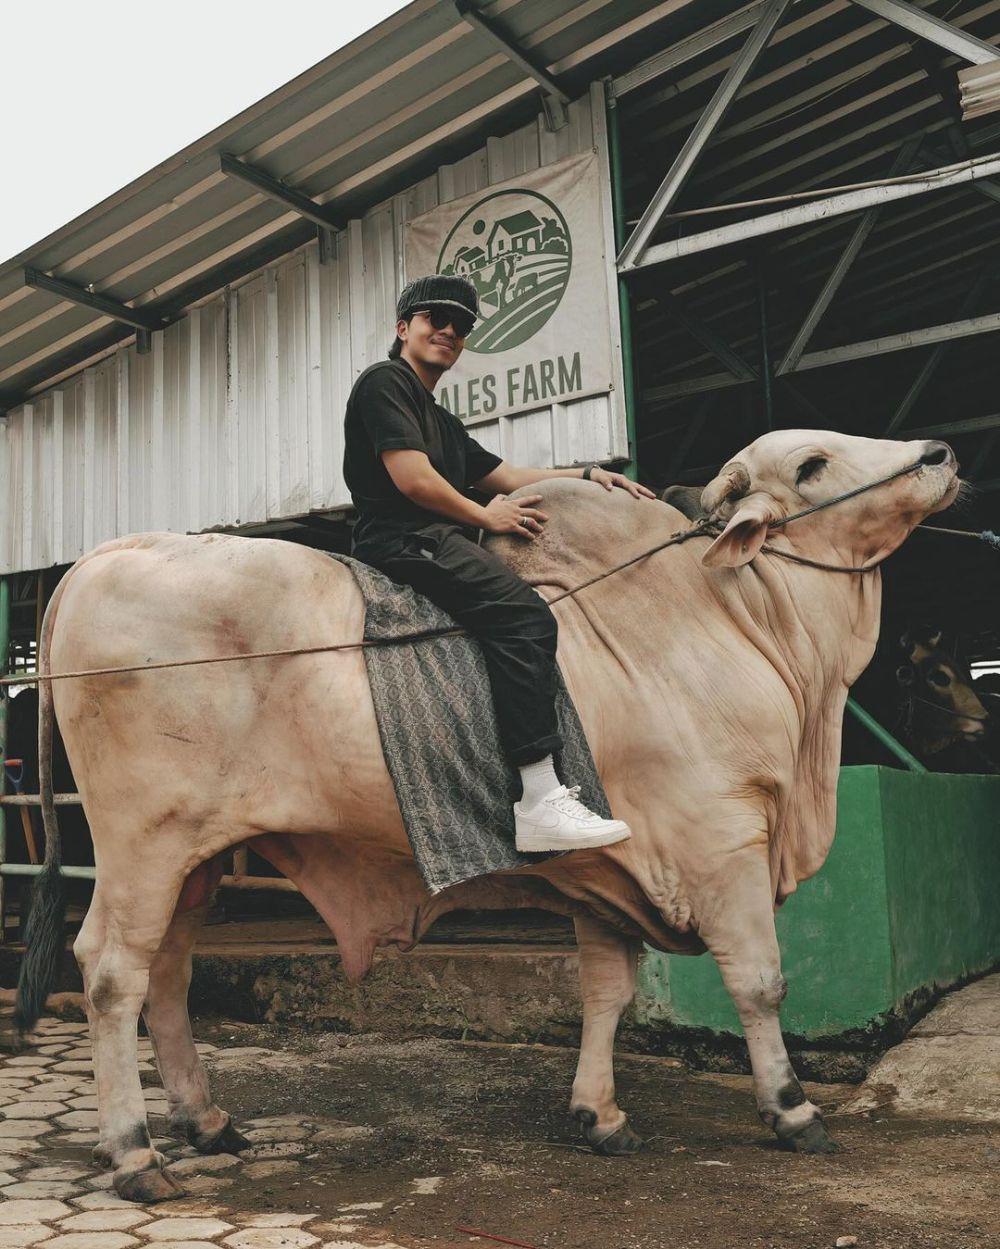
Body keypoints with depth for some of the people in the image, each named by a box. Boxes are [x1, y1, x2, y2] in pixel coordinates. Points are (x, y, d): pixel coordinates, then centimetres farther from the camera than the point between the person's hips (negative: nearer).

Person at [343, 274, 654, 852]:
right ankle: (541, 804, -35)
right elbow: (412, 479, -13)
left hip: (444, 542, 11)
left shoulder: (442, 421, 30)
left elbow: (505, 474, 27)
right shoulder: (385, 381, 0)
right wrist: (486, 514, -3)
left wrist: (586, 473, 18)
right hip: (404, 540, -11)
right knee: (525, 615, -27)